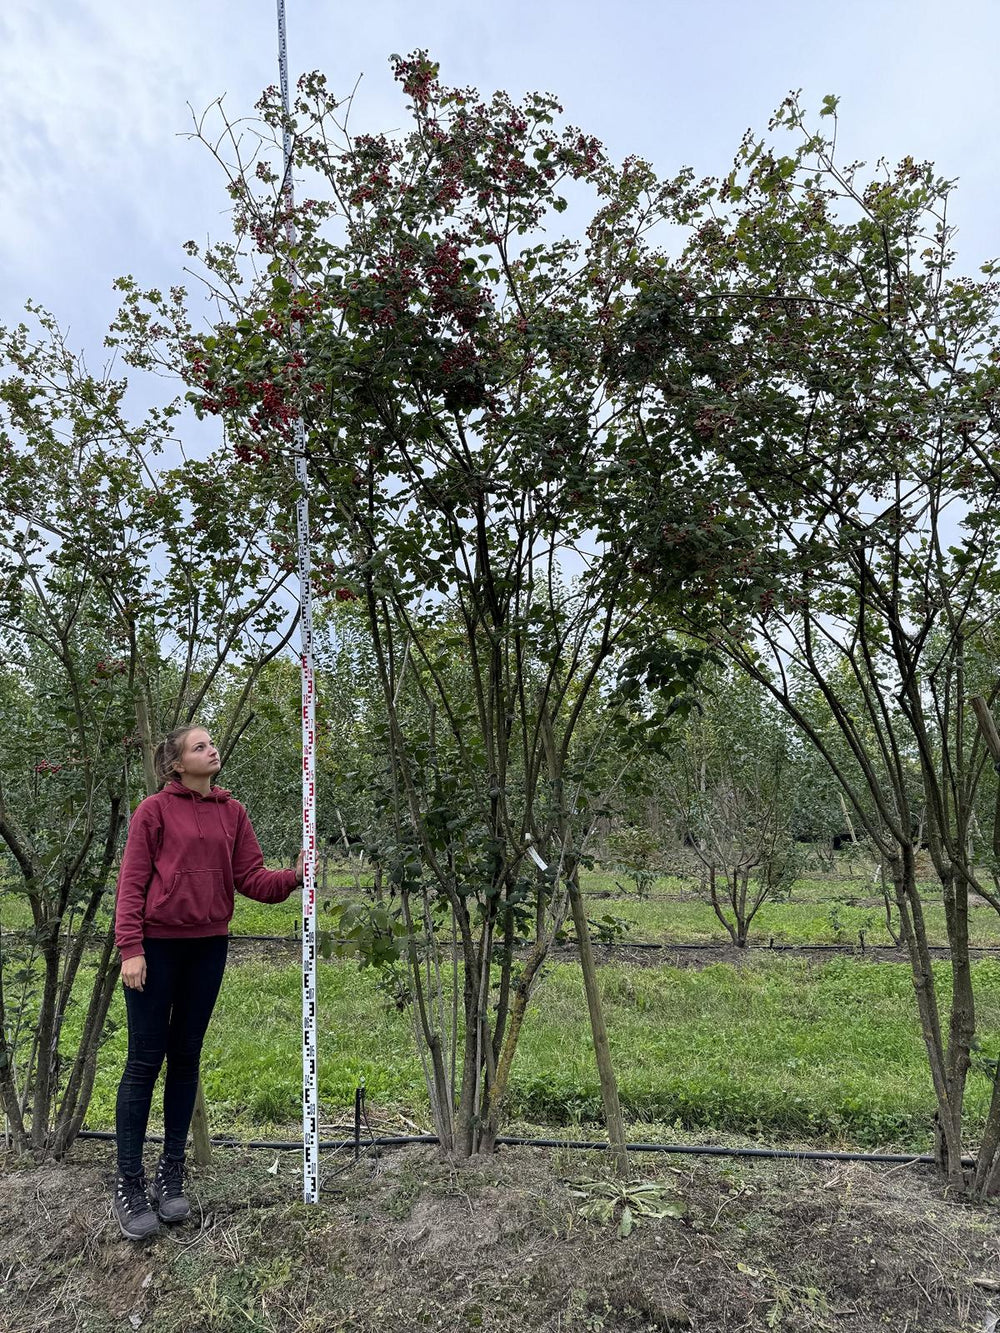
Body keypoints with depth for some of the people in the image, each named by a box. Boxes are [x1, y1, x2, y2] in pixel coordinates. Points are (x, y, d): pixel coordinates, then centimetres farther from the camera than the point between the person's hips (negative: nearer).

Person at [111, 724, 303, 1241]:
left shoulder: (232, 812, 6)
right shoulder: (155, 810, -6)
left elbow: (250, 878, 3)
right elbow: (132, 882, -7)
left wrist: (293, 876, -14)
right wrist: (131, 949, -13)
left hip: (209, 945, 4)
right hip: (157, 945, -4)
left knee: (186, 1057, 13)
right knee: (145, 1060, 2)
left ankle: (171, 1176, 27)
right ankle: (129, 1186, 16)